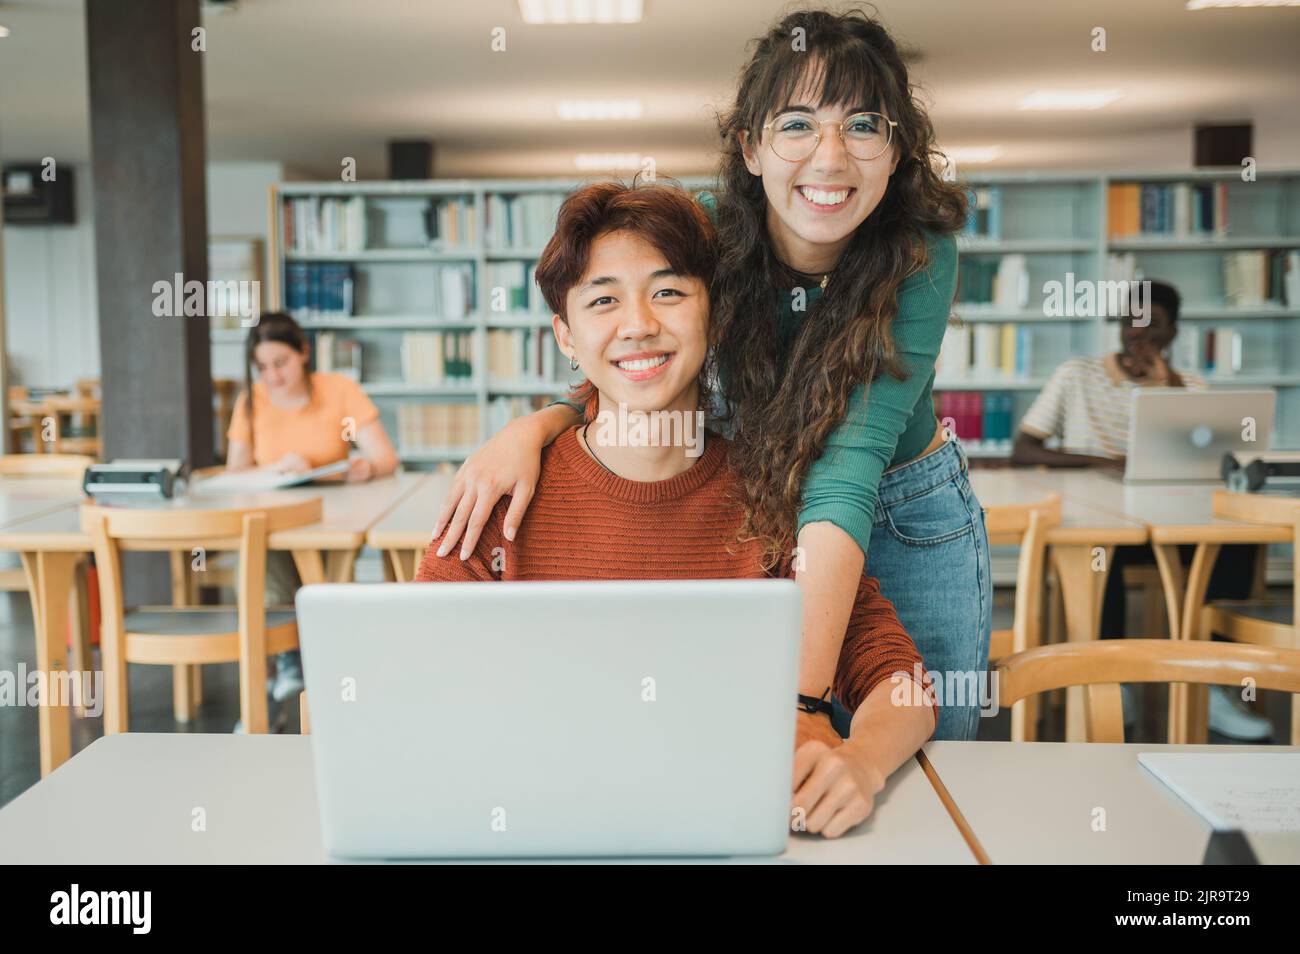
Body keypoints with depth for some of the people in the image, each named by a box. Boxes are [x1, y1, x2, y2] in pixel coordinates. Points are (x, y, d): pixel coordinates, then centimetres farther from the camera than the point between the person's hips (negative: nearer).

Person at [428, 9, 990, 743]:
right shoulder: (709, 232, -19)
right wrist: (532, 427, -29)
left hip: (909, 521, -1)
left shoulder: (920, 258, -27)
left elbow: (850, 463, -39)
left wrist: (801, 700, -47)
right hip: (759, 518, 2)